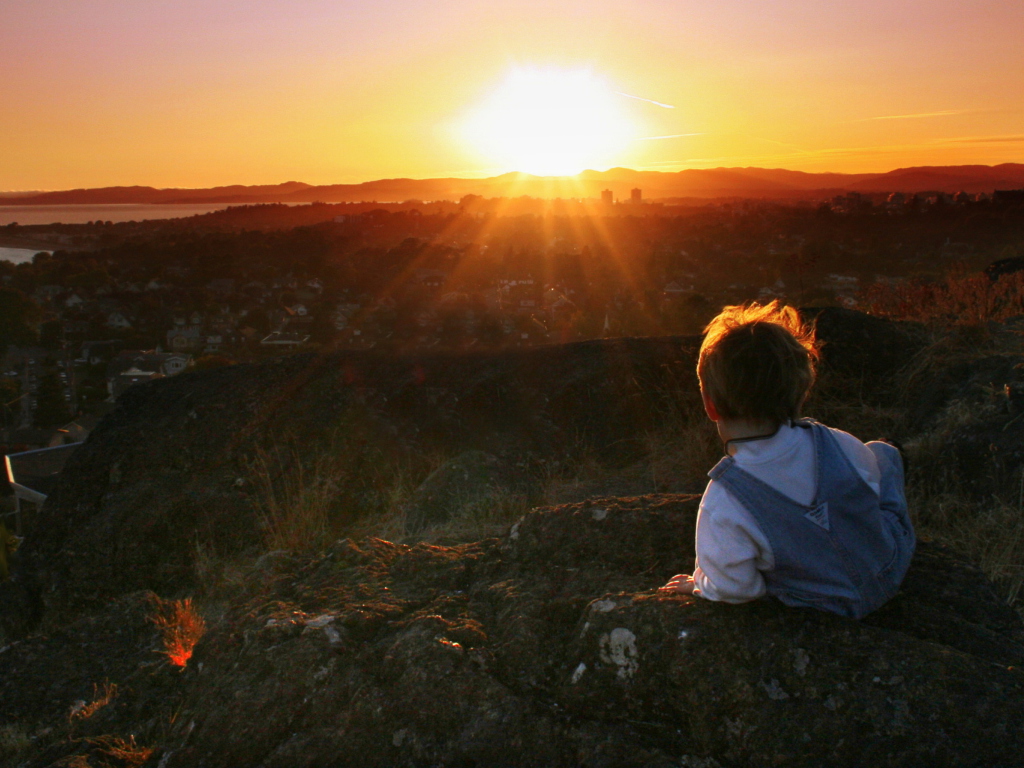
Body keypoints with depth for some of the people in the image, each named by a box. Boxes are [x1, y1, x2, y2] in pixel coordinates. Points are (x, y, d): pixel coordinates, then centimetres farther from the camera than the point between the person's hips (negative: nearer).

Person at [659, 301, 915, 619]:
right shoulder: (837, 445, -27)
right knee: (882, 452, 25)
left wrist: (699, 585, 0)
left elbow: (734, 590, -22)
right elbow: (871, 483, -4)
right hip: (894, 566, 2)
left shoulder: (723, 508, -35)